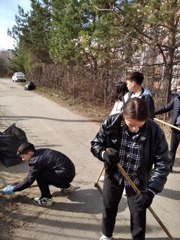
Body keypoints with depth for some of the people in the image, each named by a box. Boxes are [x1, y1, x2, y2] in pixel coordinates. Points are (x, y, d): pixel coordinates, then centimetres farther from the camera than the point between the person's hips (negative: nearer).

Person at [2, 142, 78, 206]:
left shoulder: (36, 160, -15)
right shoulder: (40, 152, 11)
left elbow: (29, 181, -11)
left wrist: (13, 189, 0)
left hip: (65, 175, -10)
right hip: (70, 171, 10)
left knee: (39, 175, -11)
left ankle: (46, 199, 2)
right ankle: (67, 187, 33)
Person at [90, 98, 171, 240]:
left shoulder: (155, 132, -26)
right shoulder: (111, 123, -23)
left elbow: (163, 164, -19)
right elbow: (95, 144, -9)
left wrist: (151, 190, -27)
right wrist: (104, 153, -32)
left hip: (138, 180, -2)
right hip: (113, 174, 2)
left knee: (138, 213, 9)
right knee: (109, 207, 21)